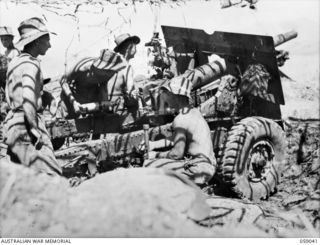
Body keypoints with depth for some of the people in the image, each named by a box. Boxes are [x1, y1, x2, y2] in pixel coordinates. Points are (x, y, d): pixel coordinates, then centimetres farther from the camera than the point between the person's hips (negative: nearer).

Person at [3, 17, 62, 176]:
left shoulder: (15, 62, 16)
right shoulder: (30, 64, -12)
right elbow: (28, 99, -23)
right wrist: (35, 130, -21)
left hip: (12, 122, 10)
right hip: (26, 127, -10)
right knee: (52, 176, -13)